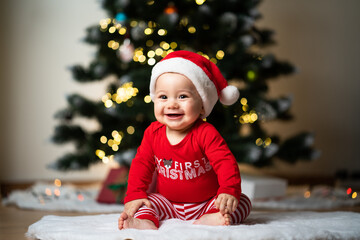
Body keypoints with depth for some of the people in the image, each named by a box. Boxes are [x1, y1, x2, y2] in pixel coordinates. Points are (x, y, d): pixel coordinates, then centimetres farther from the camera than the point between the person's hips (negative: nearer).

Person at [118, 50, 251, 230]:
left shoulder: (205, 134, -18)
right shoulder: (153, 133, -4)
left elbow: (225, 162, -24)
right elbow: (141, 164, 2)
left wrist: (229, 192, -41)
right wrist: (135, 195, -10)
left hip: (207, 203, -3)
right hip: (169, 205, 3)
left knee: (243, 203, -22)